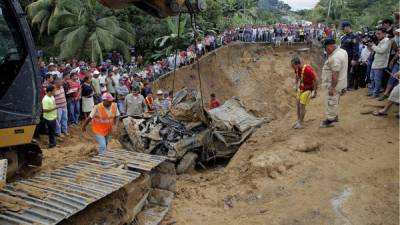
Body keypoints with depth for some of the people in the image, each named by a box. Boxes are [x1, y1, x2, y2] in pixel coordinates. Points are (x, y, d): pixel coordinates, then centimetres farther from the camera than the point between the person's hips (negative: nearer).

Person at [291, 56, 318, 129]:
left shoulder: (307, 69, -30)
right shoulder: (297, 69, -7)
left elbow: (315, 80, -23)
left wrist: (314, 92, -20)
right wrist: (297, 85, 17)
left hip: (307, 89, -7)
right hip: (301, 88, 8)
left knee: (302, 105, -7)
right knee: (298, 104, 11)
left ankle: (300, 123, 4)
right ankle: (298, 121, 24)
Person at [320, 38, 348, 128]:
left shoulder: (335, 57, -28)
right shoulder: (342, 51, 5)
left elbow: (335, 74, -29)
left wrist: (332, 87, -26)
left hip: (334, 84, -10)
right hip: (339, 82, 10)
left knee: (331, 102, 2)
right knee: (334, 101, 23)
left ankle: (330, 120, 14)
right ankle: (335, 116, 36)